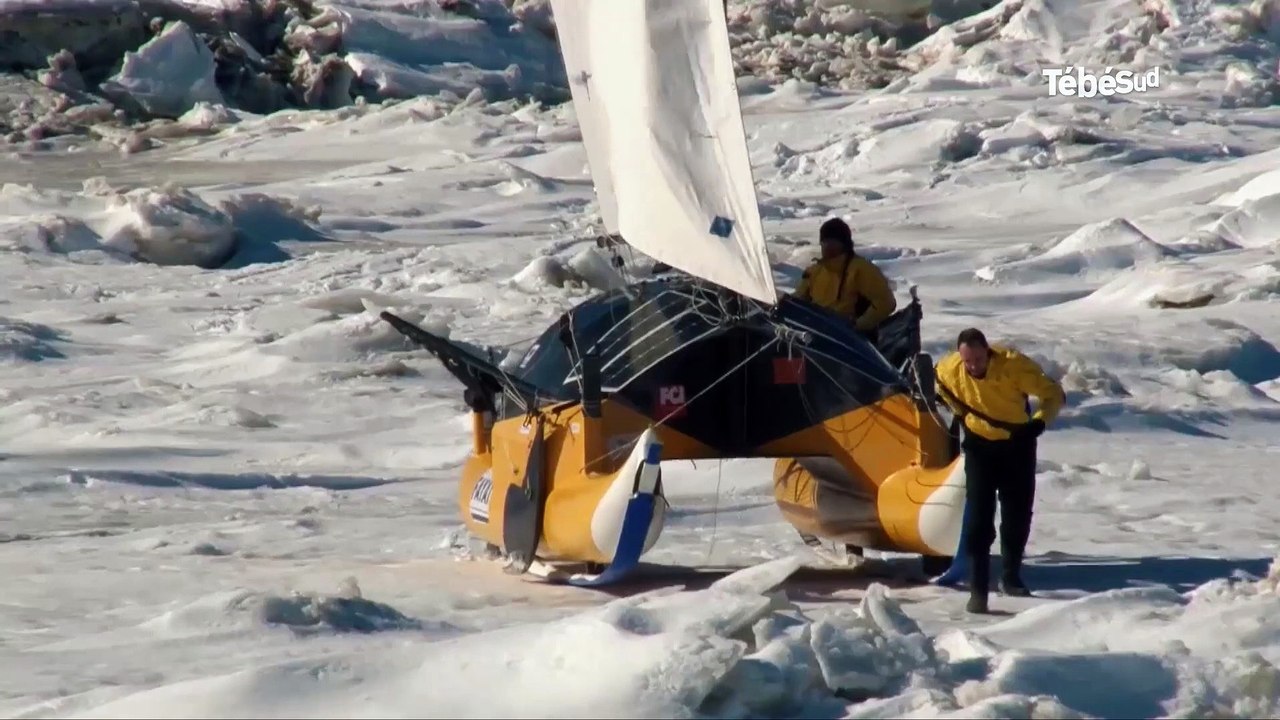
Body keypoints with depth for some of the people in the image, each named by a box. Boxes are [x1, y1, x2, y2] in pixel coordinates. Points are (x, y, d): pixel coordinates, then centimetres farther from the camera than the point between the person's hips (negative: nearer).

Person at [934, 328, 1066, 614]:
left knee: (1018, 514, 9)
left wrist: (1039, 422, -33)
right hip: (979, 445, 0)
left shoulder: (1014, 365, -29)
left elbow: (1053, 394, -18)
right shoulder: (949, 369, -21)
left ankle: (1011, 576, 30)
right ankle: (978, 590, -10)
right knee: (978, 517, -10)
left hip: (1018, 444, 0)